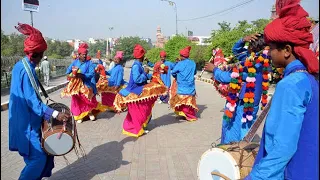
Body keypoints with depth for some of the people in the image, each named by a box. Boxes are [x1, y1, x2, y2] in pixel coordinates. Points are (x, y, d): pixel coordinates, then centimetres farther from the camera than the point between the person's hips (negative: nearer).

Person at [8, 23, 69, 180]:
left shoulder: (19, 65, 8)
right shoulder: (27, 70, -22)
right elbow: (32, 101, -27)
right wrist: (55, 114, -34)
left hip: (22, 119, 10)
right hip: (28, 123, -10)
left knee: (43, 152, 18)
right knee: (38, 158, -2)